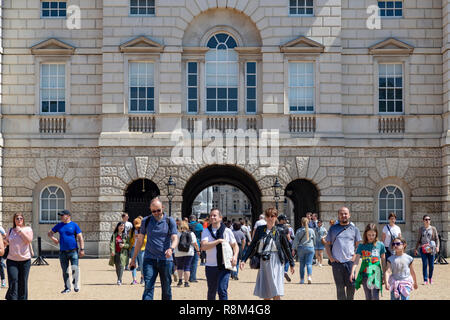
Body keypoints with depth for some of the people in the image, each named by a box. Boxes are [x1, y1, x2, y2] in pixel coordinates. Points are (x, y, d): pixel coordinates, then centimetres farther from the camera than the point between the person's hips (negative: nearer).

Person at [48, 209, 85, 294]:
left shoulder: (74, 225, -1)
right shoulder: (59, 225, 11)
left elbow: (80, 238, -3)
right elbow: (50, 233, 19)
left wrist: (82, 249, -11)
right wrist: (53, 238, -3)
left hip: (73, 251, -4)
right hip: (63, 251, 4)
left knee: (75, 268, -13)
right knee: (65, 271, 7)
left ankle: (75, 285, 7)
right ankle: (67, 287, 16)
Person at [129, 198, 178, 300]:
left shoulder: (170, 221, 2)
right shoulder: (146, 221, 6)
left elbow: (175, 239, -6)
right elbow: (140, 240, 12)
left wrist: (171, 249, -29)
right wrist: (133, 259, 11)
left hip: (165, 259, 0)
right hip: (149, 259, 0)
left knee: (166, 289, 6)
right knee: (148, 287, -11)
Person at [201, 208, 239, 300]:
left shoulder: (227, 231, 4)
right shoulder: (206, 231, 2)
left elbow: (235, 245, 12)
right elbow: (204, 246, -13)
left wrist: (235, 256, -8)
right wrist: (219, 241, -17)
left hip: (224, 266, -1)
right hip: (210, 266, 1)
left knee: (222, 290, -13)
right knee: (211, 292, 13)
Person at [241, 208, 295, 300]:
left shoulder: (280, 232, 0)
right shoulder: (260, 229, 6)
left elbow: (287, 248, 6)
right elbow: (252, 245, 11)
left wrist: (292, 264, 9)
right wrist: (244, 259, 6)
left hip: (275, 262, -3)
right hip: (263, 263, 3)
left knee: (276, 294, -8)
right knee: (265, 294, 7)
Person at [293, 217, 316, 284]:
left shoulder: (299, 231, -3)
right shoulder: (311, 230, -1)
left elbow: (296, 241, -3)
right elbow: (314, 239, 11)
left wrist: (294, 249, 3)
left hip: (301, 248, 0)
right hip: (310, 248, 0)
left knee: (302, 264, 8)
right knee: (309, 263, -1)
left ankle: (302, 279, 10)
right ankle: (309, 276, -22)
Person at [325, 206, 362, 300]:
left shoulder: (354, 228, 10)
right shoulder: (333, 228, 12)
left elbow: (358, 245, 11)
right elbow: (327, 245, 13)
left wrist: (355, 257, -3)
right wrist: (330, 258, 1)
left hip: (350, 262, -1)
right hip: (336, 262, 1)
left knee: (351, 285, -4)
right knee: (340, 287, 2)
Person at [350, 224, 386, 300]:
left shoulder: (380, 245, 4)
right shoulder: (361, 246, 5)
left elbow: (383, 261, 11)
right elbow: (356, 260, 0)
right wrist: (352, 272, -13)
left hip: (376, 273, -2)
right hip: (365, 274, 2)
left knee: (375, 297, -13)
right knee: (368, 297, 8)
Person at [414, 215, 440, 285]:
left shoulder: (433, 229, 6)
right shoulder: (421, 229, 9)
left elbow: (437, 238, 4)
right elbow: (419, 240, 15)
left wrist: (437, 246, -11)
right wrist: (416, 249, 12)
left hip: (431, 249, 0)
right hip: (423, 249, 0)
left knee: (431, 265, 3)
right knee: (424, 264, -4)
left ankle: (430, 277, 27)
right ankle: (425, 280, 1)